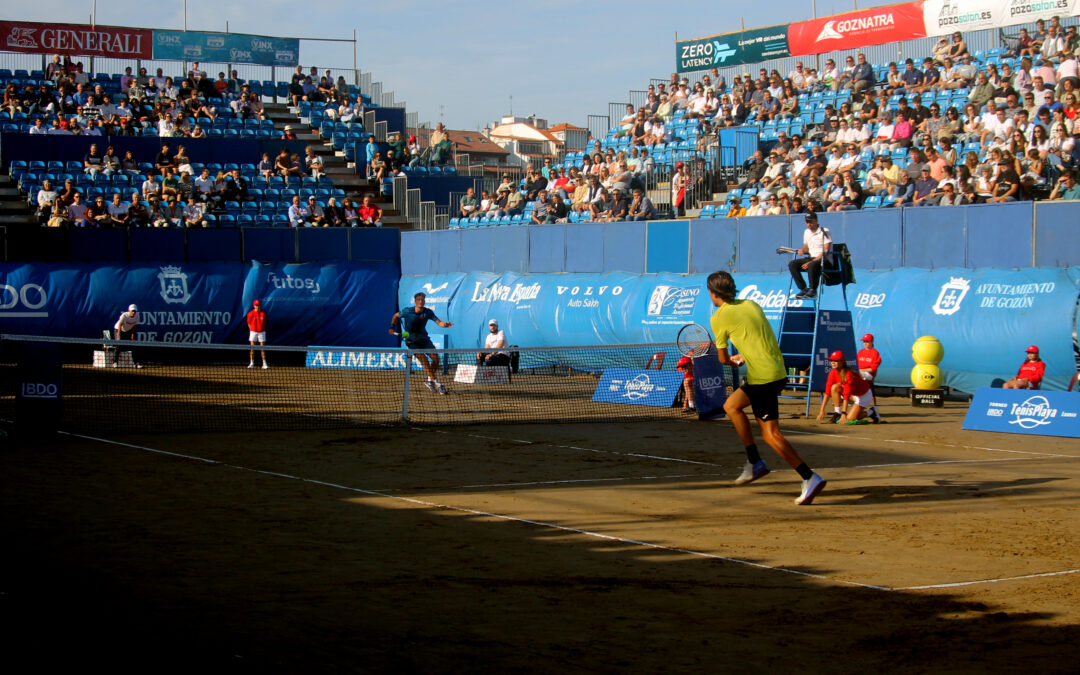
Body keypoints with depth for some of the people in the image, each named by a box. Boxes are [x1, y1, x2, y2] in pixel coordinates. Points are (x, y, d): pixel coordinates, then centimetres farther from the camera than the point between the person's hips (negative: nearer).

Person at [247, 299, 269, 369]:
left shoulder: (263, 314, 2)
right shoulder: (250, 314, -2)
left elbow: (265, 323, 10)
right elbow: (249, 323, 6)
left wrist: (263, 329, 2)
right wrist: (252, 330, 1)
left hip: (261, 332, 1)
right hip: (253, 332, -1)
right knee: (252, 348, -1)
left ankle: (264, 364, -1)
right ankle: (251, 363, 3)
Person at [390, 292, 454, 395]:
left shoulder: (428, 312, -6)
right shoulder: (407, 311, -10)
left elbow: (439, 322, -12)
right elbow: (396, 316, 8)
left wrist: (445, 324, -34)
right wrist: (392, 327, -2)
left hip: (423, 338, 4)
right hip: (411, 340, -4)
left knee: (435, 357, -9)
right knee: (424, 359, -20)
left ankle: (430, 380, 12)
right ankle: (436, 383, -17)